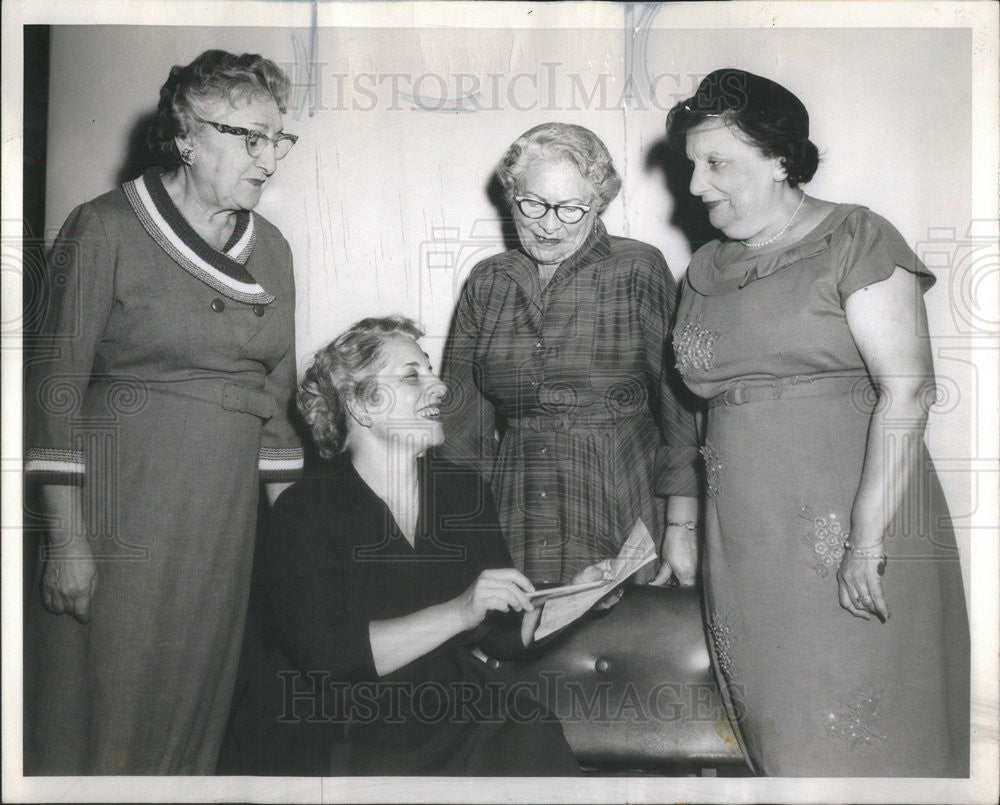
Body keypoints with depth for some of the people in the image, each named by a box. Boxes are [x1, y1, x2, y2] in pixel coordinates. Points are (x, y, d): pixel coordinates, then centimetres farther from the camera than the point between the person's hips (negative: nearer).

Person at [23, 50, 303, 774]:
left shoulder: (272, 248, 11)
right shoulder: (105, 229, -5)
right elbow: (58, 387, -9)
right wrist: (67, 539, -13)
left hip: (225, 517, 5)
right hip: (120, 507, -5)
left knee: (193, 707, 12)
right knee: (101, 704, 1)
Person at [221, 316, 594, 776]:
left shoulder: (465, 492, 11)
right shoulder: (303, 511, -6)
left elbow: (504, 635, 12)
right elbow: (324, 656, -19)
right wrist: (458, 612, -23)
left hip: (448, 712, 5)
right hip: (325, 733, -5)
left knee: (532, 741, -24)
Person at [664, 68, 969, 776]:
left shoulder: (854, 241, -5)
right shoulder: (706, 270, 15)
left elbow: (907, 389, -13)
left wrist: (867, 538, -20)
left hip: (848, 533, -5)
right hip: (745, 545, 6)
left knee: (860, 733, -1)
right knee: (780, 735, 10)